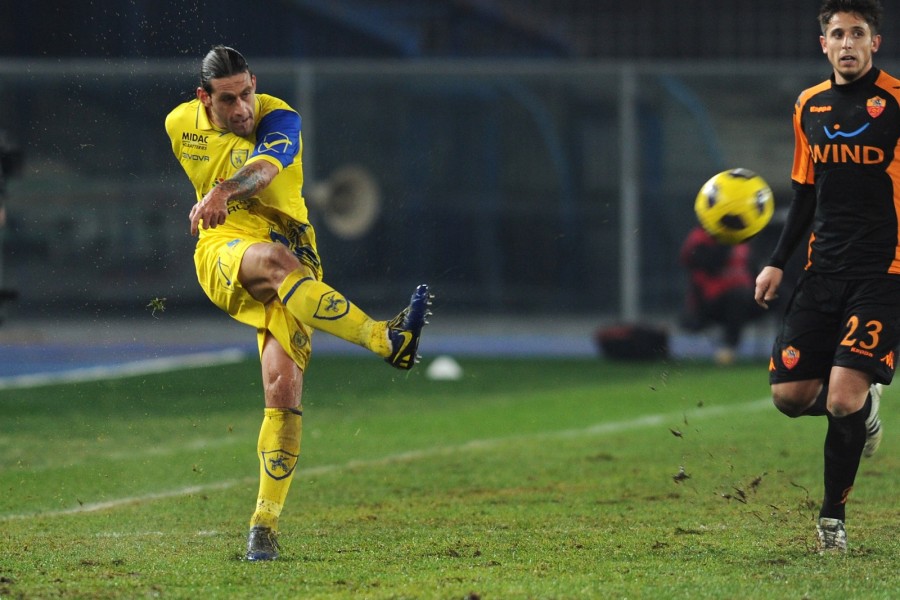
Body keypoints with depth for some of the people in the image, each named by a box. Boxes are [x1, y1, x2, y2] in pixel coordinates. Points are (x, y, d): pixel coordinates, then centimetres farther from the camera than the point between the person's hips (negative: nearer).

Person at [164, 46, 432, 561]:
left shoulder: (279, 119, -10)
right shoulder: (181, 124, 4)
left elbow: (265, 167, -33)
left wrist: (223, 192, -52)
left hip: (288, 257, -1)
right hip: (222, 252, 1)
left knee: (284, 388, -13)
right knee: (274, 259, -37)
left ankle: (265, 524, -5)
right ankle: (386, 340, -51)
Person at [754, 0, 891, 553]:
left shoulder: (895, 101, -7)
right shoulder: (809, 106, 11)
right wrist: (778, 262, 13)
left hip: (882, 273, -6)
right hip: (824, 271, 6)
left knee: (842, 398, -15)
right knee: (790, 394, -1)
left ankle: (833, 517, 5)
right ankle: (865, 405, 32)